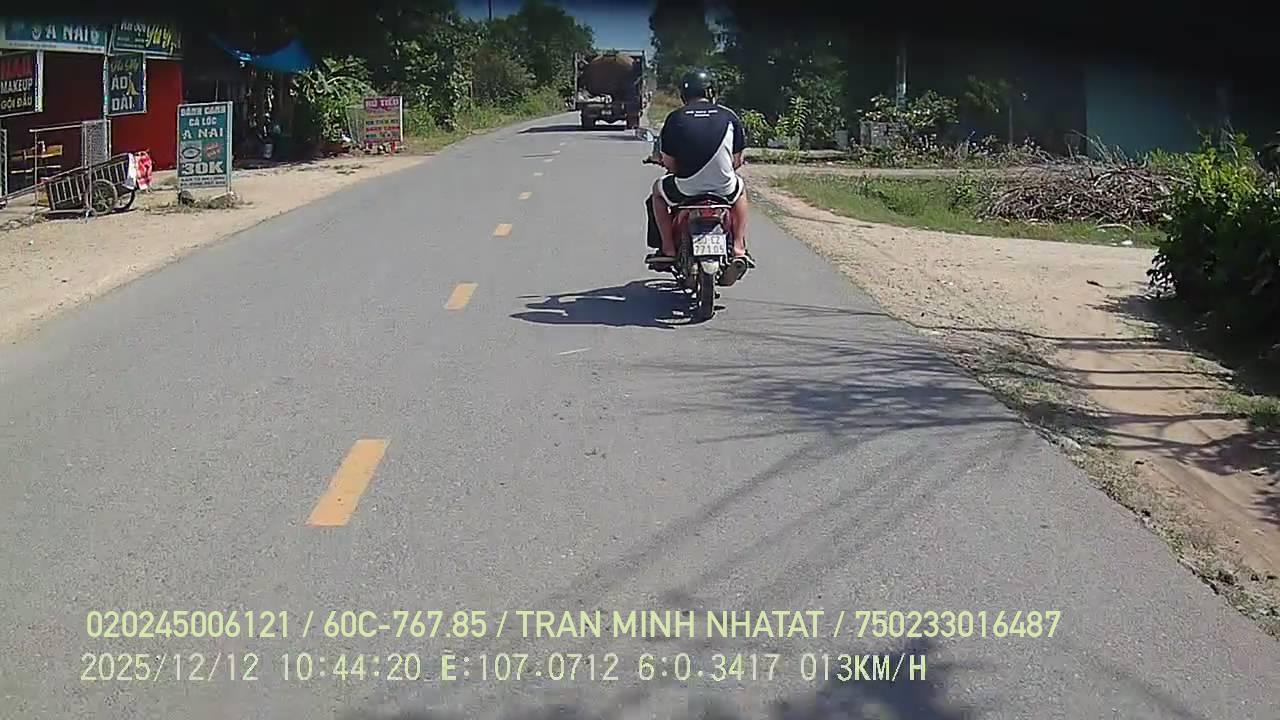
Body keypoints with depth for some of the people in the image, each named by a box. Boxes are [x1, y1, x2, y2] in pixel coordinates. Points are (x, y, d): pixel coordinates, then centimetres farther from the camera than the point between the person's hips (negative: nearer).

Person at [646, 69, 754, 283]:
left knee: (659, 190, 30)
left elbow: (668, 162, 0)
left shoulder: (675, 118, -1)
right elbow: (737, 159, 6)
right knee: (740, 189, 36)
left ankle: (668, 249, 20)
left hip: (686, 187, -1)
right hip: (724, 188, 1)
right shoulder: (729, 117, 3)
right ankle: (739, 249, 24)